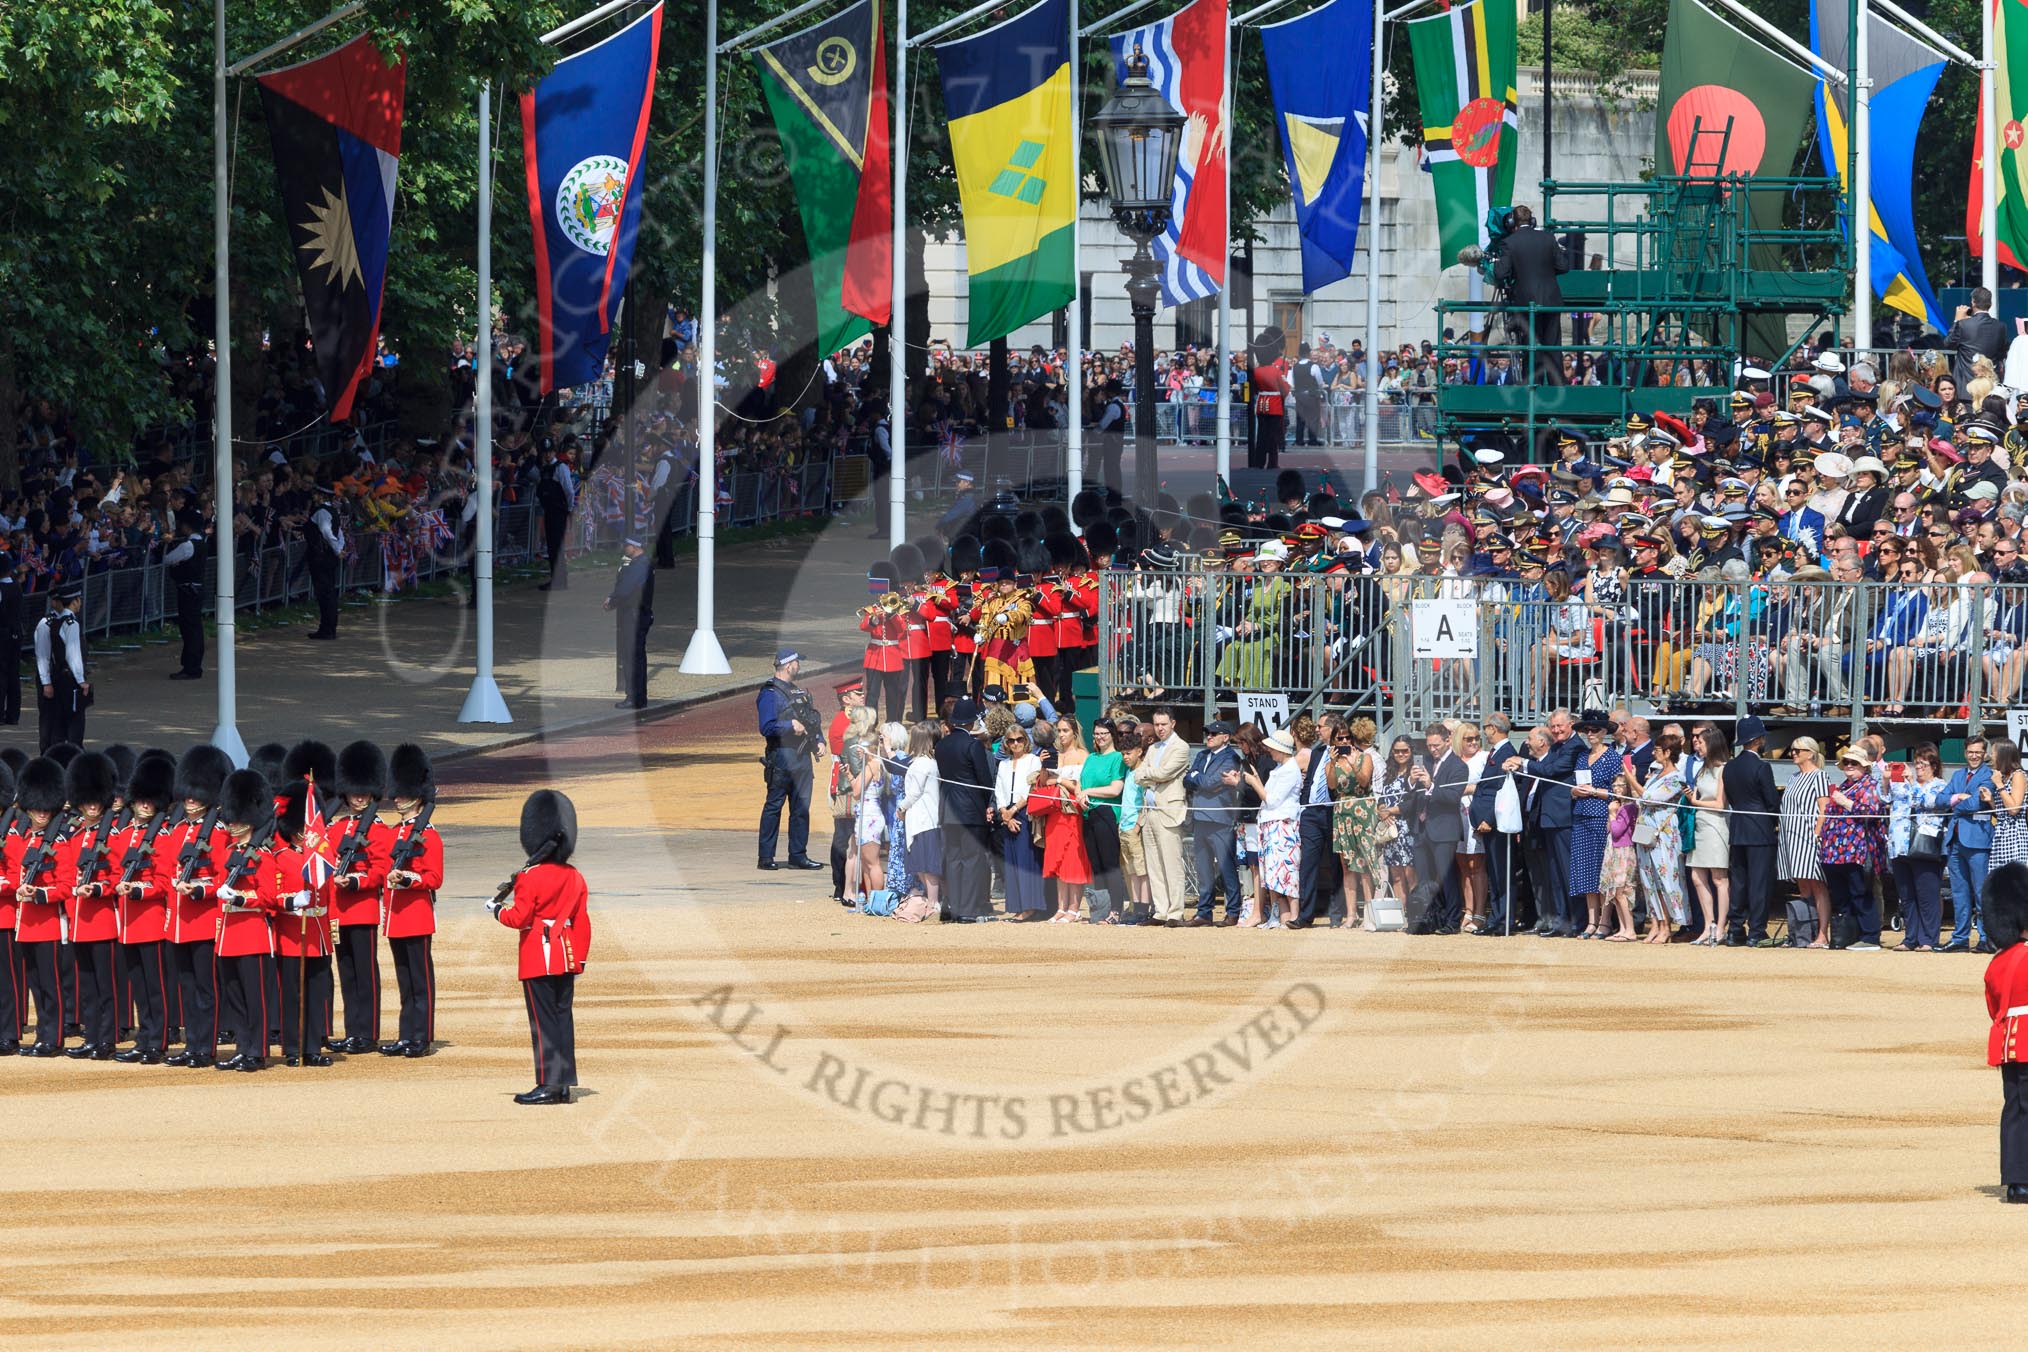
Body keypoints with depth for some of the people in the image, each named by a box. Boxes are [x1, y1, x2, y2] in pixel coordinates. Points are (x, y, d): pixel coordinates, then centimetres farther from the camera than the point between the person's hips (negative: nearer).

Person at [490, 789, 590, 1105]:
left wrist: (497, 910, 5)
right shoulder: (575, 878, 6)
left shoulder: (530, 878, -15)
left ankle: (549, 1085, -4)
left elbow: (520, 917, -14)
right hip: (566, 957, 6)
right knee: (563, 1017, 10)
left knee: (543, 1021, -3)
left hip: (538, 960, -6)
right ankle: (564, 1084, 11)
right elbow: (582, 922, 10)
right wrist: (579, 957, 17)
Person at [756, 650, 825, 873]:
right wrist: (790, 726, -24)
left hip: (802, 756, 8)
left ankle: (798, 855, 15)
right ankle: (766, 857, 0)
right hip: (781, 757, -8)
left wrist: (818, 741, 11)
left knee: (801, 808, 8)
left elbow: (812, 719, 26)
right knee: (774, 806, -3)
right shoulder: (770, 694, -8)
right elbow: (766, 727, -16)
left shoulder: (798, 691, 18)